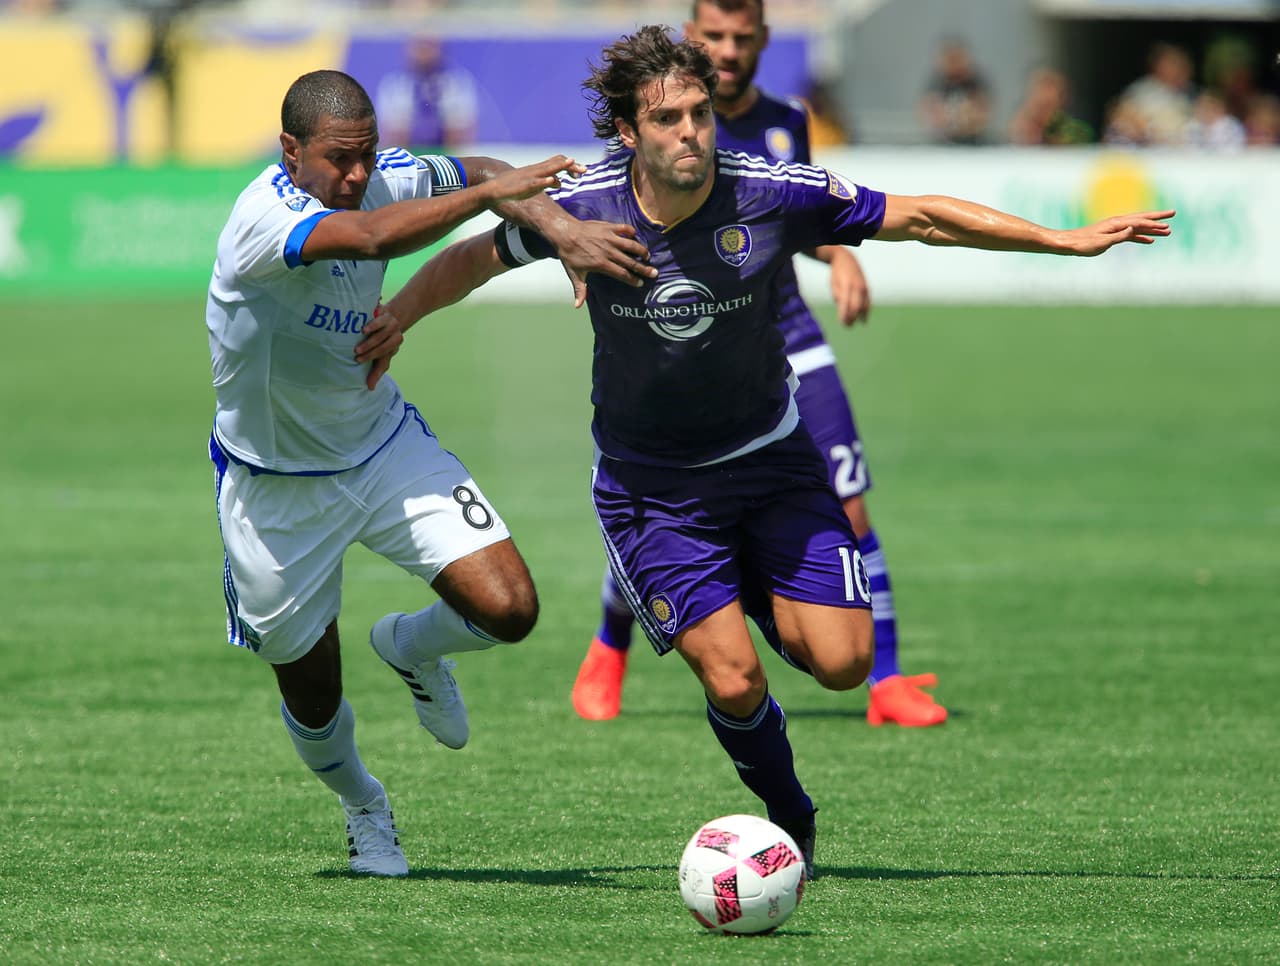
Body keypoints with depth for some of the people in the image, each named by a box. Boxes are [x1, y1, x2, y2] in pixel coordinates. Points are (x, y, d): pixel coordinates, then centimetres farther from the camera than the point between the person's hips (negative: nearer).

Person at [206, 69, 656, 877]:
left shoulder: (380, 176, -11)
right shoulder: (265, 215, -30)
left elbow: (484, 175, 6)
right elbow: (375, 236, -49)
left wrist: (562, 228, -12)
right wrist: (492, 190, -45)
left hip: (385, 446, 4)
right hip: (277, 489, -4)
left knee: (509, 609, -14)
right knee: (311, 699, 10)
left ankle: (412, 647, 22)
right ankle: (362, 806, 45)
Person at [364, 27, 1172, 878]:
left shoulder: (772, 194, -19)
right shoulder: (581, 207, -18)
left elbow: (918, 217, -8)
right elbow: (477, 258, 3)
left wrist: (1067, 240, -8)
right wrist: (396, 316, -9)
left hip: (771, 458, 1)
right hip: (649, 481, -1)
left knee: (842, 663, -9)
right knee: (734, 683, -14)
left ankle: (770, 611, 27)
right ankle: (792, 822, 16)